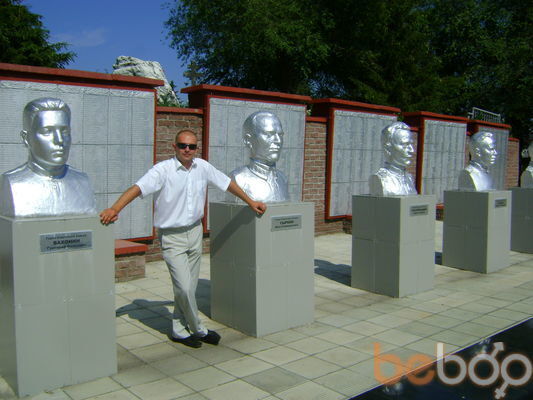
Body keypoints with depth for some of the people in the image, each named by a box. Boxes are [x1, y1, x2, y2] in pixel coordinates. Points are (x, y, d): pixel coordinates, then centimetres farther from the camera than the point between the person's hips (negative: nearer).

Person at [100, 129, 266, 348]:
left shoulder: (202, 167, 1)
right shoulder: (163, 170, -14)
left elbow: (227, 183, 13)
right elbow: (138, 188, -27)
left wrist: (250, 202, 17)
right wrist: (114, 209, -42)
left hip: (195, 233, 5)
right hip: (172, 237, -5)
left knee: (189, 287, 11)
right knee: (184, 287, -8)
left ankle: (179, 330, 27)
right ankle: (198, 330, 15)